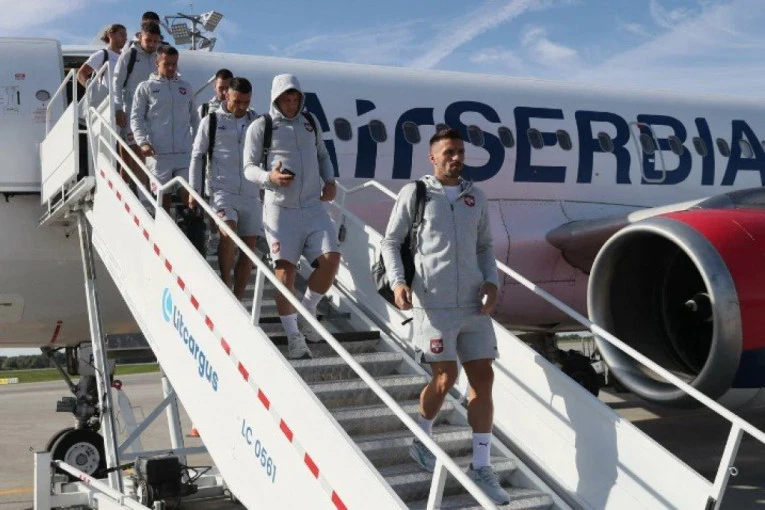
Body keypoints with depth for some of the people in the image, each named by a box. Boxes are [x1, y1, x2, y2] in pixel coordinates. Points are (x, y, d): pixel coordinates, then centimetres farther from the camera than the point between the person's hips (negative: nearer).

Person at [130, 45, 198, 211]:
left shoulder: (186, 87, 14)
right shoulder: (146, 87, 5)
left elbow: (194, 118, 18)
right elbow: (136, 118, 1)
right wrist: (142, 142, -12)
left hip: (185, 152, 2)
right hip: (158, 153, -2)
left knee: (189, 192, -4)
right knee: (163, 194, 3)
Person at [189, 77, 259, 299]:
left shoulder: (256, 120, 9)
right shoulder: (211, 121, 2)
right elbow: (197, 156, 6)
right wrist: (194, 191, 1)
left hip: (251, 193, 4)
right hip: (222, 190, -3)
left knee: (249, 248, 3)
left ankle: (237, 301, 12)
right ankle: (224, 287, -11)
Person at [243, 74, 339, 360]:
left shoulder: (310, 123, 16)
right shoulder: (260, 127, 3)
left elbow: (323, 155, 28)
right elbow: (249, 167, 0)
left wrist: (329, 180, 10)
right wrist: (270, 177, -20)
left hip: (313, 205, 4)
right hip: (280, 207, -4)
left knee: (331, 258, -12)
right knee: (285, 268, -10)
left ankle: (307, 309, 13)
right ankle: (293, 335, -2)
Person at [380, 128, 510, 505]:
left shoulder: (475, 197, 13)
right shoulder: (414, 194, 1)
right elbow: (391, 242, 4)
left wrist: (491, 281, 4)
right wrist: (397, 281, -10)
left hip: (473, 303, 5)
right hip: (433, 302, -4)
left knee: (483, 378, 2)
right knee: (445, 377, -7)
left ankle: (481, 467, 12)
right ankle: (422, 442, 22)